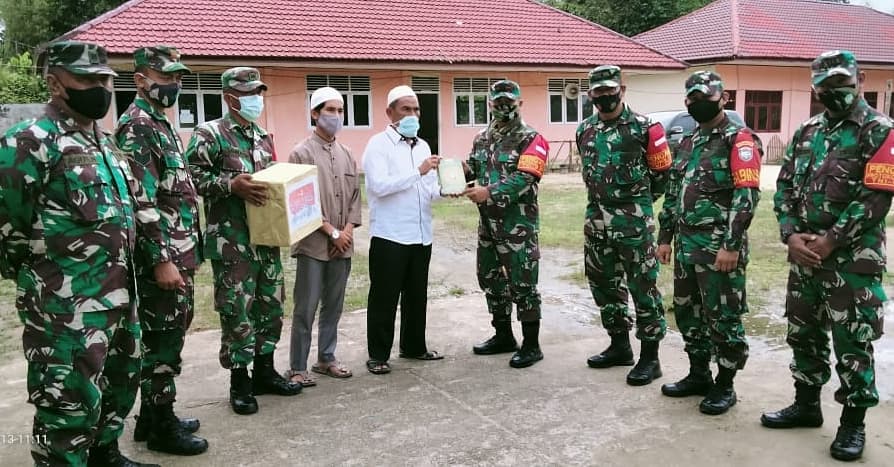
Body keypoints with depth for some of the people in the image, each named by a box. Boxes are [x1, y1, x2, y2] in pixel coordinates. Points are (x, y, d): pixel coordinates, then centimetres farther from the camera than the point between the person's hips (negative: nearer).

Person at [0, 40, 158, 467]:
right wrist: (49, 276, -3)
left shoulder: (102, 141, 13)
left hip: (119, 296, 9)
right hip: (66, 308, -9)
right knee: (69, 404, 0)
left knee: (120, 385, 22)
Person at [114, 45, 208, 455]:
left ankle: (154, 415, 28)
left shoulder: (161, 124, 17)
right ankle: (161, 428, 11)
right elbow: (141, 202, -22)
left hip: (178, 252, 10)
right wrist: (161, 260, -24)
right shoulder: (136, 126, -14)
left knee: (168, 335, 16)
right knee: (163, 339, -1)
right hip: (161, 255, -10)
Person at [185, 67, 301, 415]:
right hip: (232, 242, -7)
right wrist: (231, 184, -22)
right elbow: (191, 177, -14)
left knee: (271, 305, 13)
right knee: (237, 311, 0)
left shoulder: (263, 136, 17)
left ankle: (264, 370, 28)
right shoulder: (209, 134, -6)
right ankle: (239, 382, 13)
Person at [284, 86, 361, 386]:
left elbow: (355, 195, 11)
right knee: (306, 309, -1)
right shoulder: (302, 153, -5)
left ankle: (326, 359, 26)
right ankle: (297, 368, 9)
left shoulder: (346, 154, 12)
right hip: (313, 244, -5)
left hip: (343, 245, 6)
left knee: (334, 306, 13)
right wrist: (332, 231, -11)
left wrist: (348, 230, -3)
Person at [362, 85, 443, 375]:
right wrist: (418, 171, -20)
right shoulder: (378, 144, -6)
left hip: (421, 236, 7)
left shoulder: (423, 146, 15)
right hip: (390, 236, -6)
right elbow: (379, 185, -20)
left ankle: (414, 346, 30)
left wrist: (443, 190, -5)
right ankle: (378, 355, 13)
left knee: (417, 296, 15)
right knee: (384, 298, 2)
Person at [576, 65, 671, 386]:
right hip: (596, 219, 6)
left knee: (643, 288, -1)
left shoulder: (643, 127, -6)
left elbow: (662, 171, 2)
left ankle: (650, 357, 7)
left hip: (634, 221, -6)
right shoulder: (585, 130, 10)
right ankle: (619, 345, 28)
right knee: (604, 285, 13)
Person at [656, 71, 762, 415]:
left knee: (723, 318, 1)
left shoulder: (738, 139, -8)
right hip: (686, 244, 8)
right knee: (687, 312, 15)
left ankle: (725, 386, 14)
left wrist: (732, 245, -22)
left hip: (719, 245, -8)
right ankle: (699, 375, 30)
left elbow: (746, 195, -16)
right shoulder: (686, 143, 17)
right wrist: (665, 237, 16)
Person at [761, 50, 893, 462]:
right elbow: (784, 187, 10)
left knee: (852, 343, 2)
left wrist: (829, 241, -17)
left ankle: (853, 422, 15)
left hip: (853, 258, -6)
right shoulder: (805, 133, 12)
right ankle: (806, 404, 31)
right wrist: (791, 235, -5)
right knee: (803, 333, 15)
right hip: (805, 254, 6)